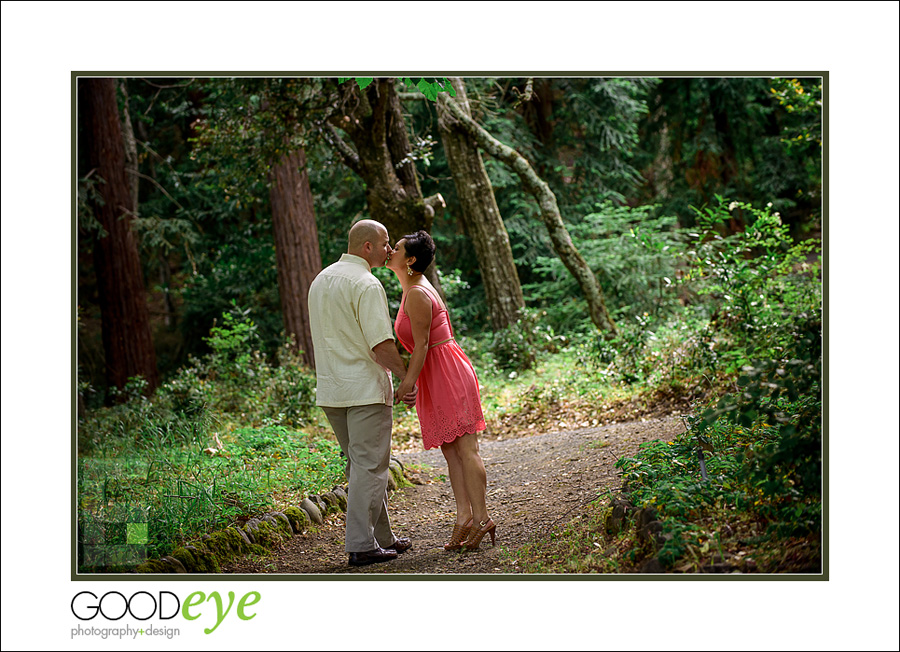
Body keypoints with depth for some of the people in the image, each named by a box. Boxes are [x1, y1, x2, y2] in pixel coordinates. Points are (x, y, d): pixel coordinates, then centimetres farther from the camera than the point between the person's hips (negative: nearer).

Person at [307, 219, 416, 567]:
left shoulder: (320, 280, 14)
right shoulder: (366, 284, -14)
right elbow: (381, 345, -20)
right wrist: (407, 377, -8)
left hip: (330, 389, 9)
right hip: (364, 388, -9)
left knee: (362, 464, 15)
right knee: (369, 466, -3)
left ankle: (382, 537, 22)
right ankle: (361, 545, -3)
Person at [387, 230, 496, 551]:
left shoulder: (417, 295, -14)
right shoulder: (415, 290, 16)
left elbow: (421, 346, -17)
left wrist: (407, 383, -16)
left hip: (448, 374, -10)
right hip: (436, 378, 10)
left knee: (465, 448, -8)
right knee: (451, 451, 6)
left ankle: (481, 518, -6)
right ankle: (464, 516, 6)